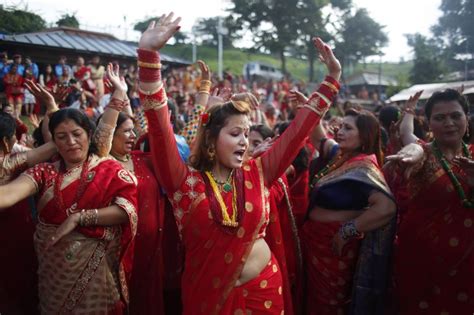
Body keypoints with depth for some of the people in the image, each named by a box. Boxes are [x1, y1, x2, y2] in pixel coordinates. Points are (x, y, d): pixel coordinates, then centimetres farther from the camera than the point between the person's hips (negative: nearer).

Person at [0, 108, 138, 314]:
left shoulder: (110, 170, -4)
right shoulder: (44, 172, 1)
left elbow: (127, 209, -17)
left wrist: (79, 217, -22)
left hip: (97, 270, -2)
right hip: (53, 269, 3)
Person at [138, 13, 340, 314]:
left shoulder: (256, 174, -4)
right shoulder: (186, 182, -12)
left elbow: (299, 130, -3)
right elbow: (160, 128, -23)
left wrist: (332, 77, -4)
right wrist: (149, 54, -32)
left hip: (262, 287, 3)